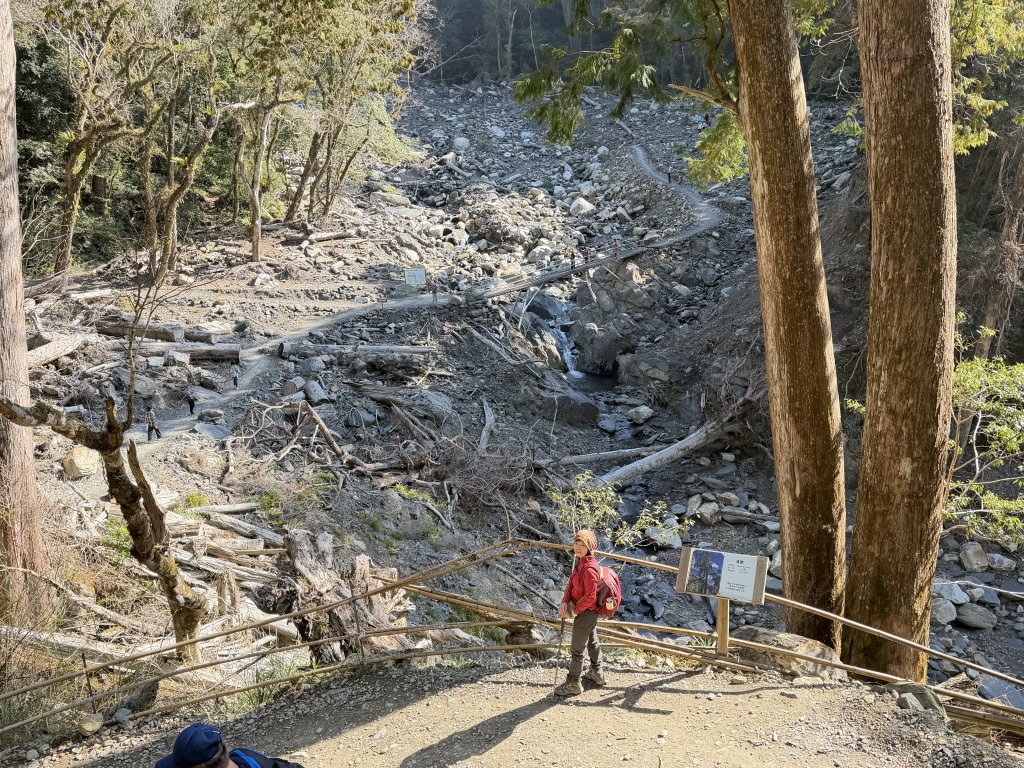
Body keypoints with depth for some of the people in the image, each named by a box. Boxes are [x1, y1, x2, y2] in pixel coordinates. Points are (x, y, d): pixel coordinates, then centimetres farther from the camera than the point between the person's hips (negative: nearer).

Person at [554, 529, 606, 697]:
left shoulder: (589, 569, -32)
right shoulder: (580, 561, -1)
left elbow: (590, 597, -29)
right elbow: (571, 582, 1)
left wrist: (574, 611, -17)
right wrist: (565, 602, -13)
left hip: (586, 612, -10)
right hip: (590, 612, 10)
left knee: (577, 649, 2)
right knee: (592, 641, 26)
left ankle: (573, 684, 14)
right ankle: (596, 674, 45)